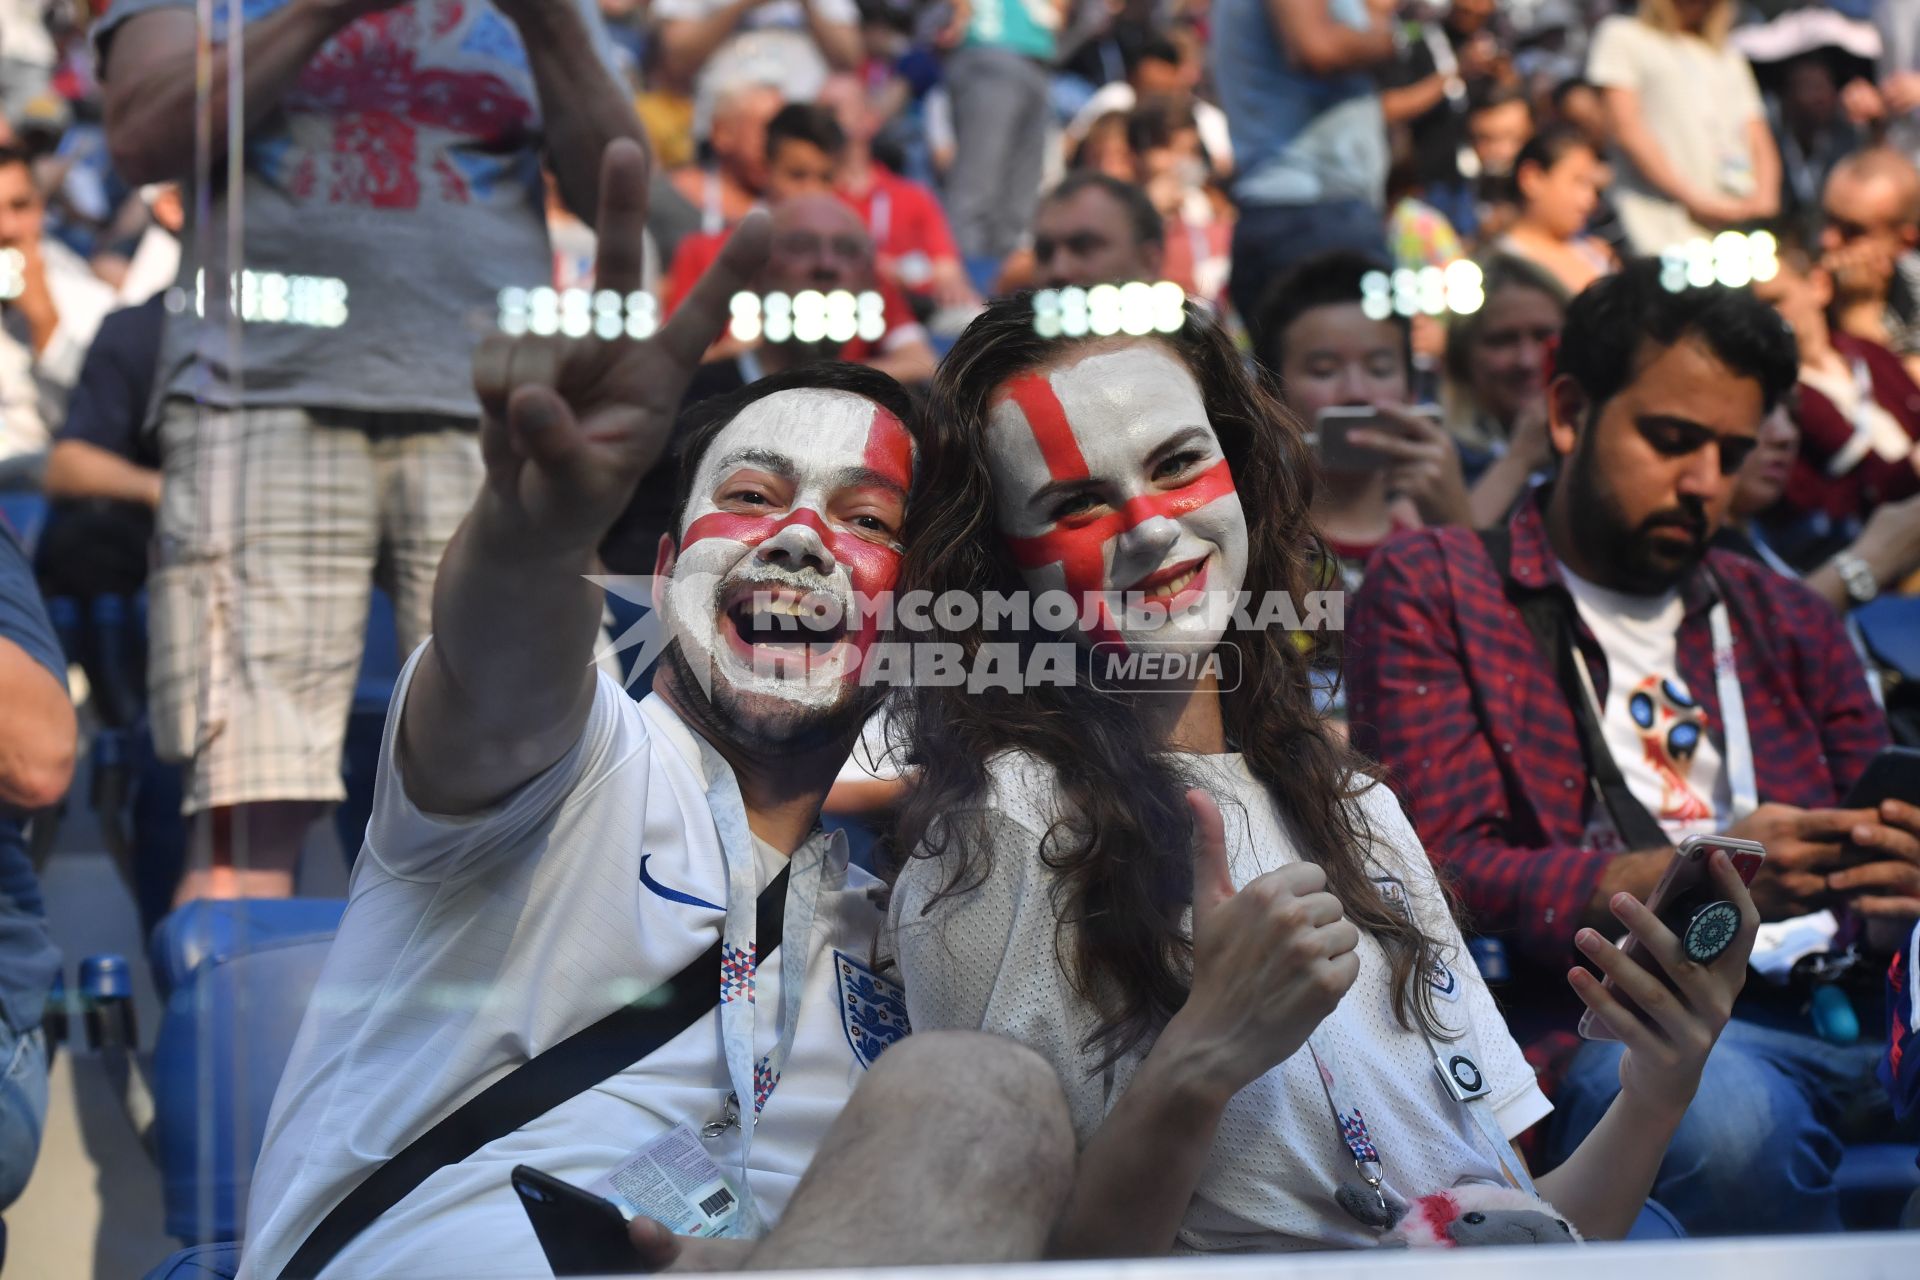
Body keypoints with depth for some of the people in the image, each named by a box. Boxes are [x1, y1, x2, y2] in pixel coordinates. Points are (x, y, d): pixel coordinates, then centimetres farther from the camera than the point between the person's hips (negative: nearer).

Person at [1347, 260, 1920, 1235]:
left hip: (1830, 998, 4)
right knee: (1721, 1105, -39)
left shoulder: (1783, 619, 29)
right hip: (1620, 1022, -4)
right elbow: (1441, 875, -3)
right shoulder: (1429, 592, 10)